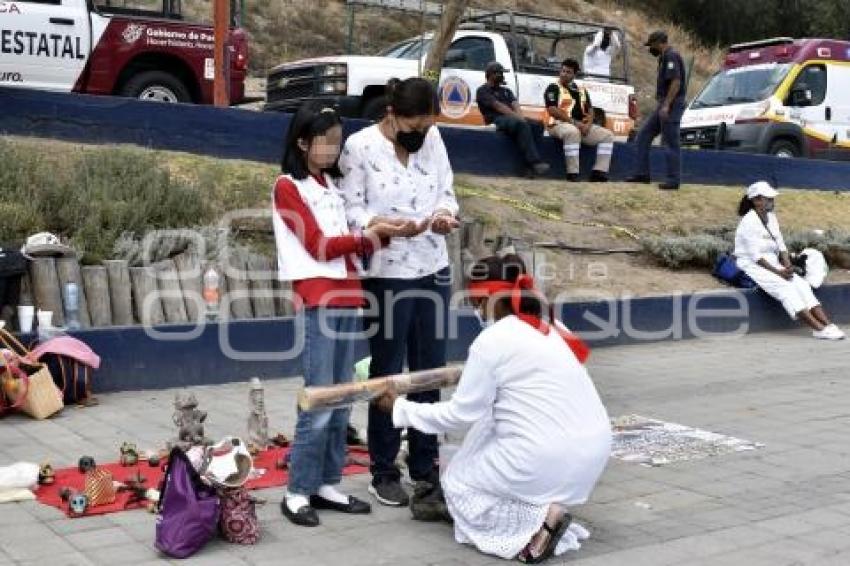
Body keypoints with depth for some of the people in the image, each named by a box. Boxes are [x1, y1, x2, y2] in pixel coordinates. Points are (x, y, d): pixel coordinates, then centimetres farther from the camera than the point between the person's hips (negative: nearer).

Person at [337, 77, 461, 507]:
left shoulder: (434, 139, 6)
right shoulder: (360, 146, -10)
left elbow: (447, 192, 10)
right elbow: (350, 210, -11)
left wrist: (446, 214, -12)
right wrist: (388, 224, -27)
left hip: (434, 272, 5)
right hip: (386, 276, -5)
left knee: (430, 372, 12)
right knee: (387, 374, 4)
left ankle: (425, 467, 26)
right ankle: (383, 473, 17)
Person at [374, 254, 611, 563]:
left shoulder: (492, 340, -9)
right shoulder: (543, 330, 14)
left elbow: (460, 414, -3)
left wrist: (400, 408, 9)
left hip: (551, 461, -8)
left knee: (457, 482, 16)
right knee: (491, 417, 28)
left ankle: (539, 520, -3)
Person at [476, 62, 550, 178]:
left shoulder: (506, 91, 32)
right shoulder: (483, 91, 10)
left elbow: (515, 105, 14)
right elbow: (497, 106, -5)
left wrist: (520, 116, -10)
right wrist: (516, 116, -16)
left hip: (513, 119, 7)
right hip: (496, 120, -7)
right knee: (522, 125, -36)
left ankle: (532, 163, -34)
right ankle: (534, 163, -43)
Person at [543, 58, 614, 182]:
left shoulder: (581, 90, 22)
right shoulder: (554, 88, 2)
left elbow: (589, 110, 18)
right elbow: (552, 110, -11)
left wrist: (588, 124, -5)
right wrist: (574, 122, -17)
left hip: (581, 126, 7)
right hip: (559, 124, -7)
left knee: (607, 135, -5)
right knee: (572, 132, -41)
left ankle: (599, 171, -15)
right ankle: (572, 173, -39)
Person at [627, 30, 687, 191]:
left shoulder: (671, 56, -13)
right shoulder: (665, 57, 19)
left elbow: (676, 82, -22)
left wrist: (666, 105, -26)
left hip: (671, 105, -11)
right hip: (665, 105, 11)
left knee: (671, 144, -6)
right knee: (643, 136, 10)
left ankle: (674, 180, -1)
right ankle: (642, 173, 11)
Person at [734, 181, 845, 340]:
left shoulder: (771, 217, 12)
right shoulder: (748, 222, -15)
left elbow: (780, 245, 12)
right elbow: (755, 255, -19)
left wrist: (787, 266, -7)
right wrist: (778, 272, -20)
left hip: (772, 264, 8)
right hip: (751, 266, -8)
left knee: (801, 284, -15)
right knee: (785, 287, -27)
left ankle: (827, 325, -25)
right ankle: (818, 328, -33)